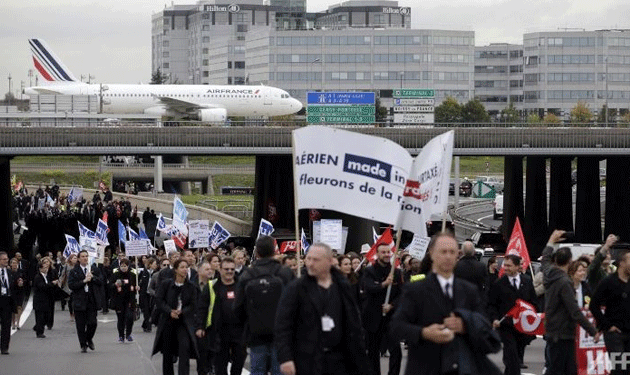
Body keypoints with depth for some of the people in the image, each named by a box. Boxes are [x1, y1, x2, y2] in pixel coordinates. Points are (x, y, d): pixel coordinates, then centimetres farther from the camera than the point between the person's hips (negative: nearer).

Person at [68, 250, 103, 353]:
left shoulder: (94, 270, 10)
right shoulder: (74, 271, 2)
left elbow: (101, 282, 6)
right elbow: (71, 285, -9)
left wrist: (93, 277, -9)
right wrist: (84, 281, -14)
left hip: (92, 301, 1)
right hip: (79, 301, -1)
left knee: (92, 323, -7)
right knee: (81, 325, 2)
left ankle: (89, 339, 22)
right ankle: (83, 345, 14)